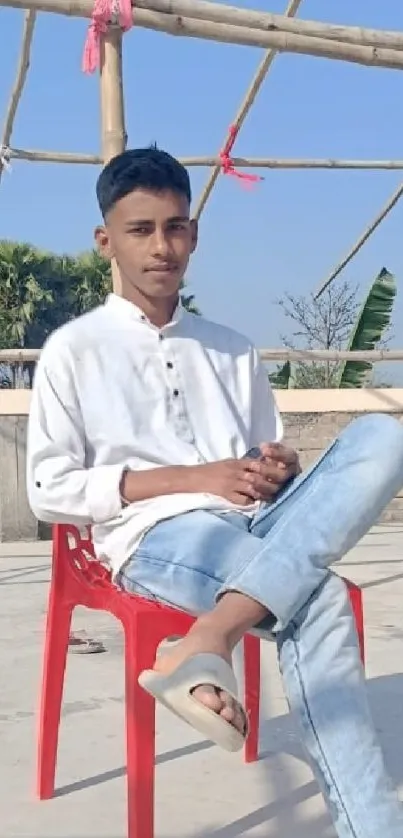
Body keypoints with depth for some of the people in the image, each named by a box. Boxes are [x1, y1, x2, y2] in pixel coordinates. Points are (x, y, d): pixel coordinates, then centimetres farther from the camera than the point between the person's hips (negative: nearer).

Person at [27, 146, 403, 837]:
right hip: (156, 535, -5)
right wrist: (188, 479, -10)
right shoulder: (75, 349, 8)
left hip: (258, 525, 5)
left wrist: (279, 473, -4)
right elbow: (49, 491, 0)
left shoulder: (233, 351, 23)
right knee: (318, 603, -36)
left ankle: (208, 643, -41)